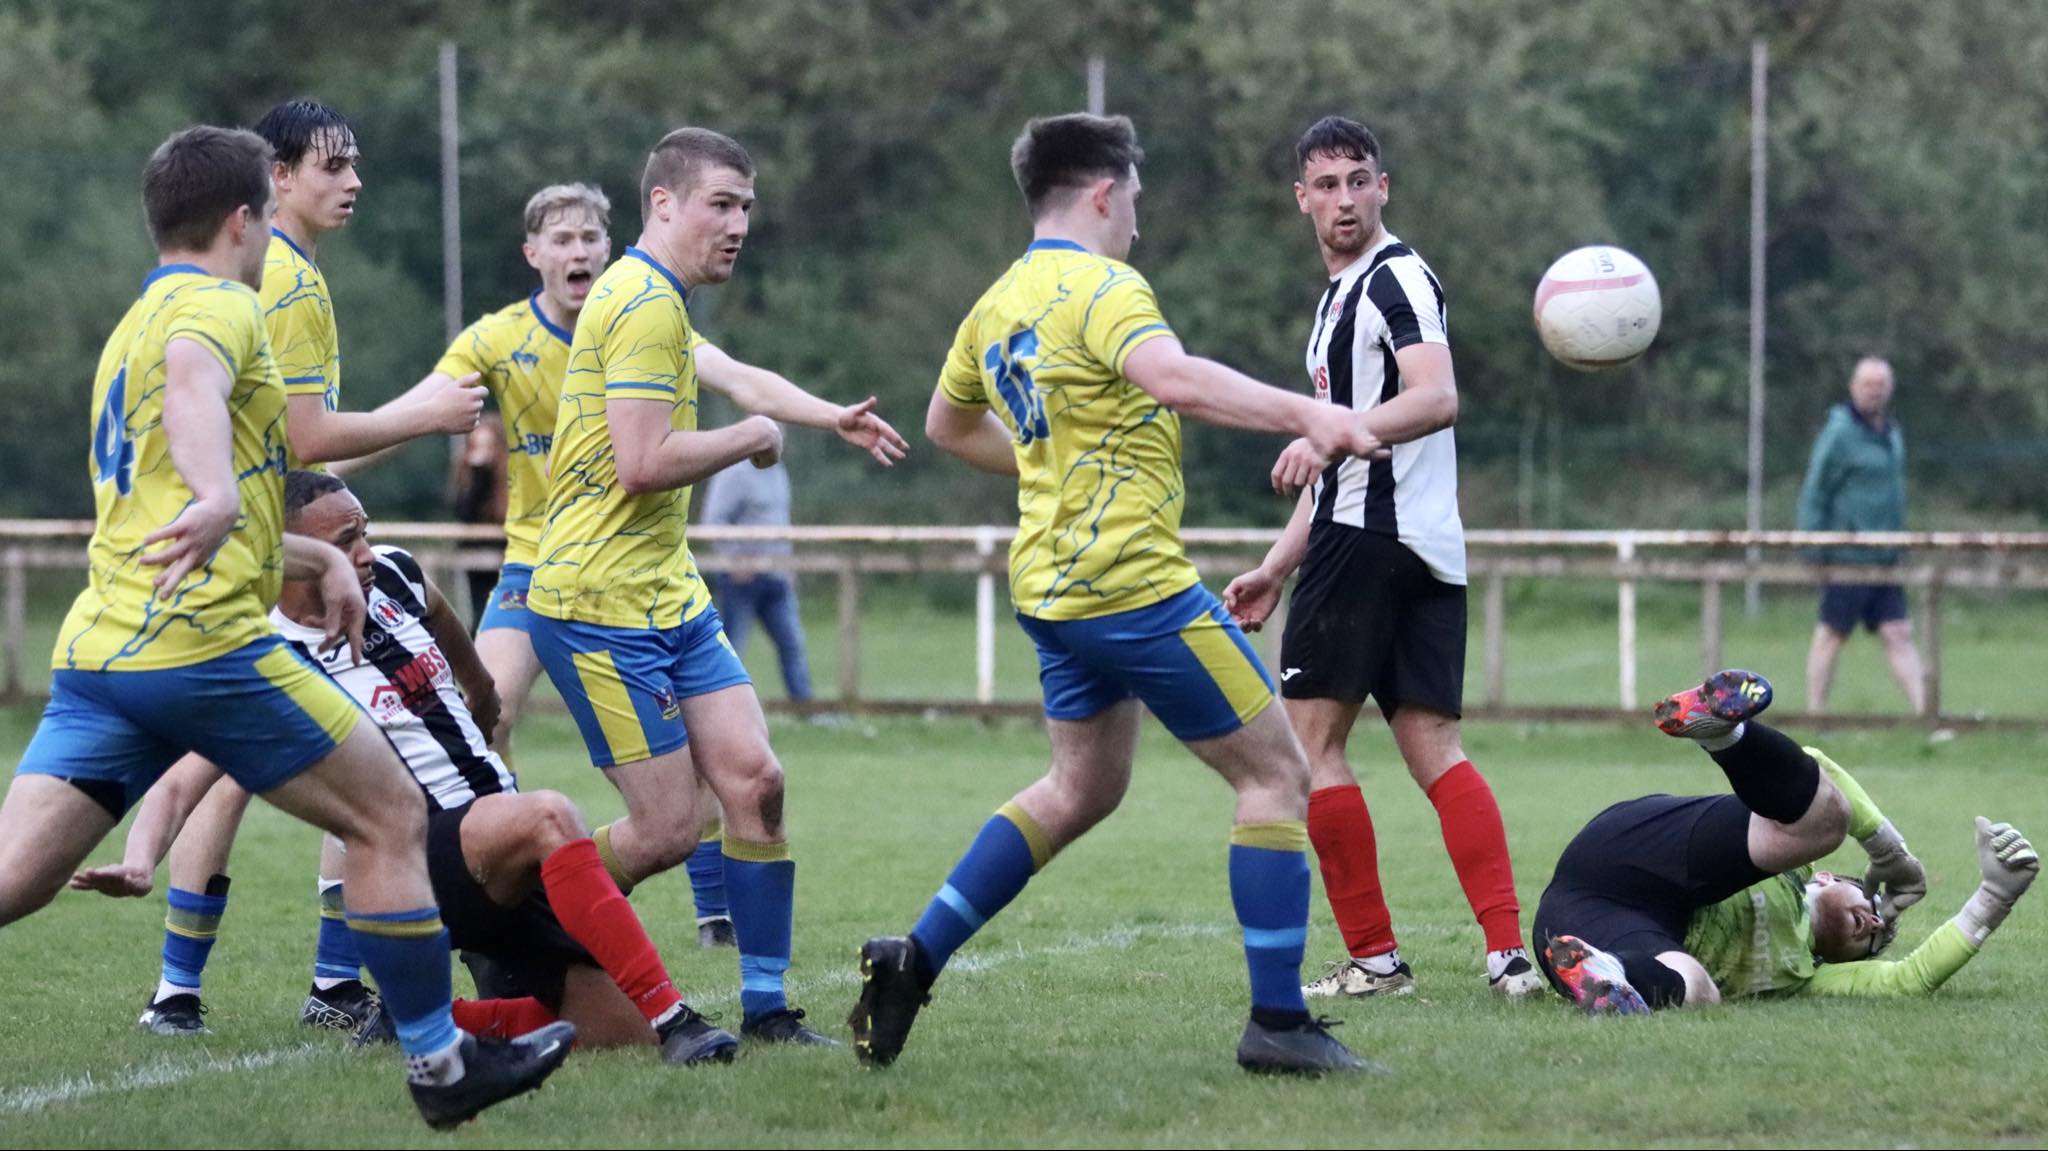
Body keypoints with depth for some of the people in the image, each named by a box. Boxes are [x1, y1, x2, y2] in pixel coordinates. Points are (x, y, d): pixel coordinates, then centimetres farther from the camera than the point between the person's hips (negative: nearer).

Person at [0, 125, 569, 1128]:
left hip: (95, 655, 8)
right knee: (390, 818, 6)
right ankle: (439, 1063, 11)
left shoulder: (132, 328, 26)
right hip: (203, 645, -8)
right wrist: (217, 497, -46)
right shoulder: (221, 305, -3)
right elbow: (192, 384, -29)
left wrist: (318, 557, 37)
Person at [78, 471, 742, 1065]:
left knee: (619, 1032, -4)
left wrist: (483, 696, 49)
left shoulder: (393, 578, 7)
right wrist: (138, 865, -34)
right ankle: (673, 1021, -37)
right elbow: (181, 784, -15)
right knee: (546, 818, -37)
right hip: (418, 865, -7)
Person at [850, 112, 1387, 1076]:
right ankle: (1278, 1024, -4)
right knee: (1275, 775, -2)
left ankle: (912, 959, 16)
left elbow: (948, 425, 29)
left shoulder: (998, 307, 12)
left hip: (1054, 588, 9)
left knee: (1080, 788, 22)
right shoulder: (1100, 288, -14)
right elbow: (1172, 379, -34)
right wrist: (1305, 414, -41)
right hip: (1134, 583, -9)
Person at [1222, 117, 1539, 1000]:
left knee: (1308, 743, -5)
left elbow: (1436, 398, -25)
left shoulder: (1397, 278, -7)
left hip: (1375, 539, -10)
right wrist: (1278, 565, 29)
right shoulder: (1340, 296, 24)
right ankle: (1509, 952, -9)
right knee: (1434, 752, 2)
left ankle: (1374, 956, -4)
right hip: (1427, 550, 10)